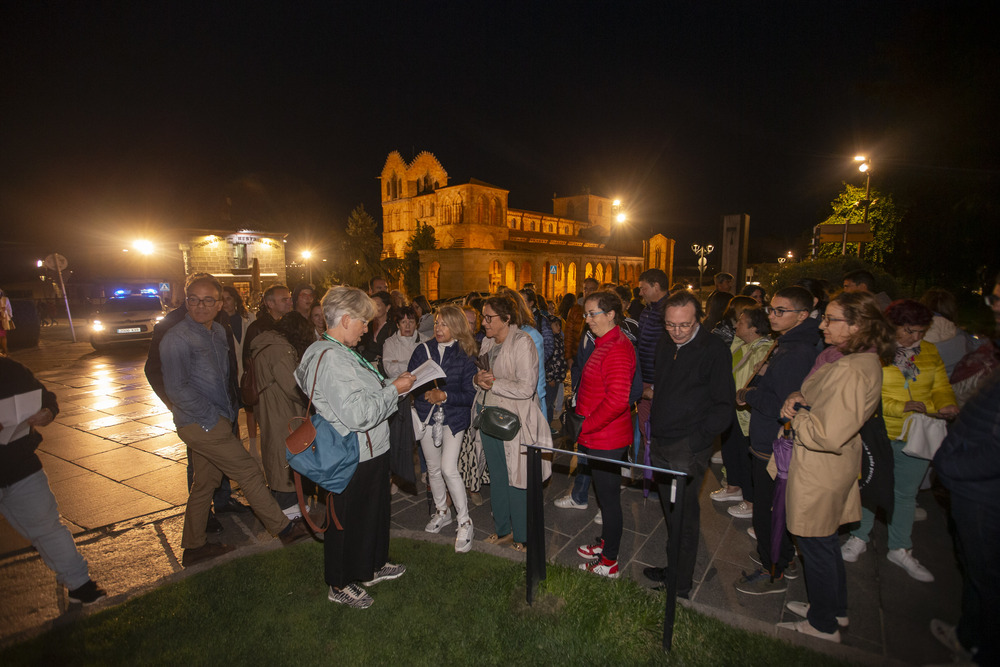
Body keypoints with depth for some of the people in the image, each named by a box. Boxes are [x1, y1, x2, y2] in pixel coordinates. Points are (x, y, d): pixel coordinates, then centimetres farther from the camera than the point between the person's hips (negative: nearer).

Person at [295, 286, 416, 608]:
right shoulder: (330, 358, -27)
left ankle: (372, 566, 45)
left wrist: (389, 385, 7)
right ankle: (340, 585, 32)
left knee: (372, 511, 25)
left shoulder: (338, 352, 8)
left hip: (368, 451, 10)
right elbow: (358, 414, -30)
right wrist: (393, 389, -21)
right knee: (348, 519, 10)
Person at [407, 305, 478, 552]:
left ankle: (464, 522, 5)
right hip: (426, 415, 4)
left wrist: (445, 396, -21)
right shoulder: (423, 349, -1)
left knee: (449, 468, -13)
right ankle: (442, 511, 38)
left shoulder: (465, 355, -9)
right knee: (433, 468, 15)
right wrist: (425, 393, -16)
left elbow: (471, 394, -10)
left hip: (453, 417, -4)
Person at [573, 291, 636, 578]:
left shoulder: (618, 349, -22)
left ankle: (609, 562, 22)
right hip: (599, 437, 10)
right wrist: (585, 425, 12)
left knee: (609, 498, 6)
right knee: (605, 495, 23)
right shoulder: (604, 344, 11)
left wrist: (585, 425, -19)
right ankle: (605, 543, 41)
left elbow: (617, 400, -29)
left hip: (607, 439, -9)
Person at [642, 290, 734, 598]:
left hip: (688, 449, -6)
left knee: (684, 517, 3)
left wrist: (695, 440, -16)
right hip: (661, 444, 6)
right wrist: (653, 430, 12)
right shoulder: (665, 344, 8)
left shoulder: (715, 350, -12)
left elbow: (723, 407, -11)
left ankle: (681, 585, 19)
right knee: (670, 511, 18)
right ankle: (672, 569, 34)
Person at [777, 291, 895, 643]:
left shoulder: (849, 370, -27)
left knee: (816, 546, 9)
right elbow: (818, 398, 15)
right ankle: (835, 609, 44)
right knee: (826, 541, 25)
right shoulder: (864, 360, 6)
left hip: (820, 471, -10)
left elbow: (828, 435, -30)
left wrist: (795, 417, -14)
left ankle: (823, 626, 28)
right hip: (838, 465, 10)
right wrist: (797, 399, -6)